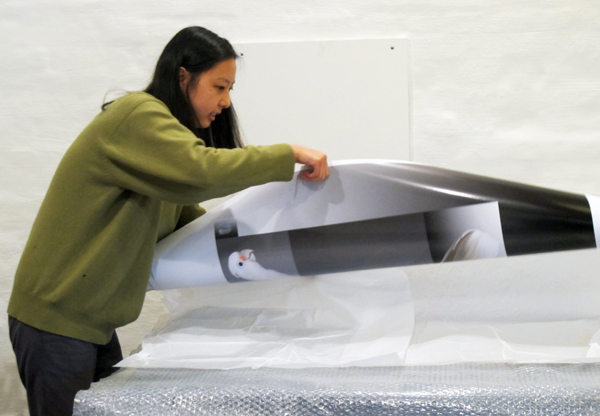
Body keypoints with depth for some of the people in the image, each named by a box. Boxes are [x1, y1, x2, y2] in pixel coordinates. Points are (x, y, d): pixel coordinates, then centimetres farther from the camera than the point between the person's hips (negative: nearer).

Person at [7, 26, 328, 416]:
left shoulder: (156, 123, 15)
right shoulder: (137, 115, -16)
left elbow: (182, 212, 18)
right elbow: (200, 170, -32)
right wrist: (288, 154, -24)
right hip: (57, 316, -9)